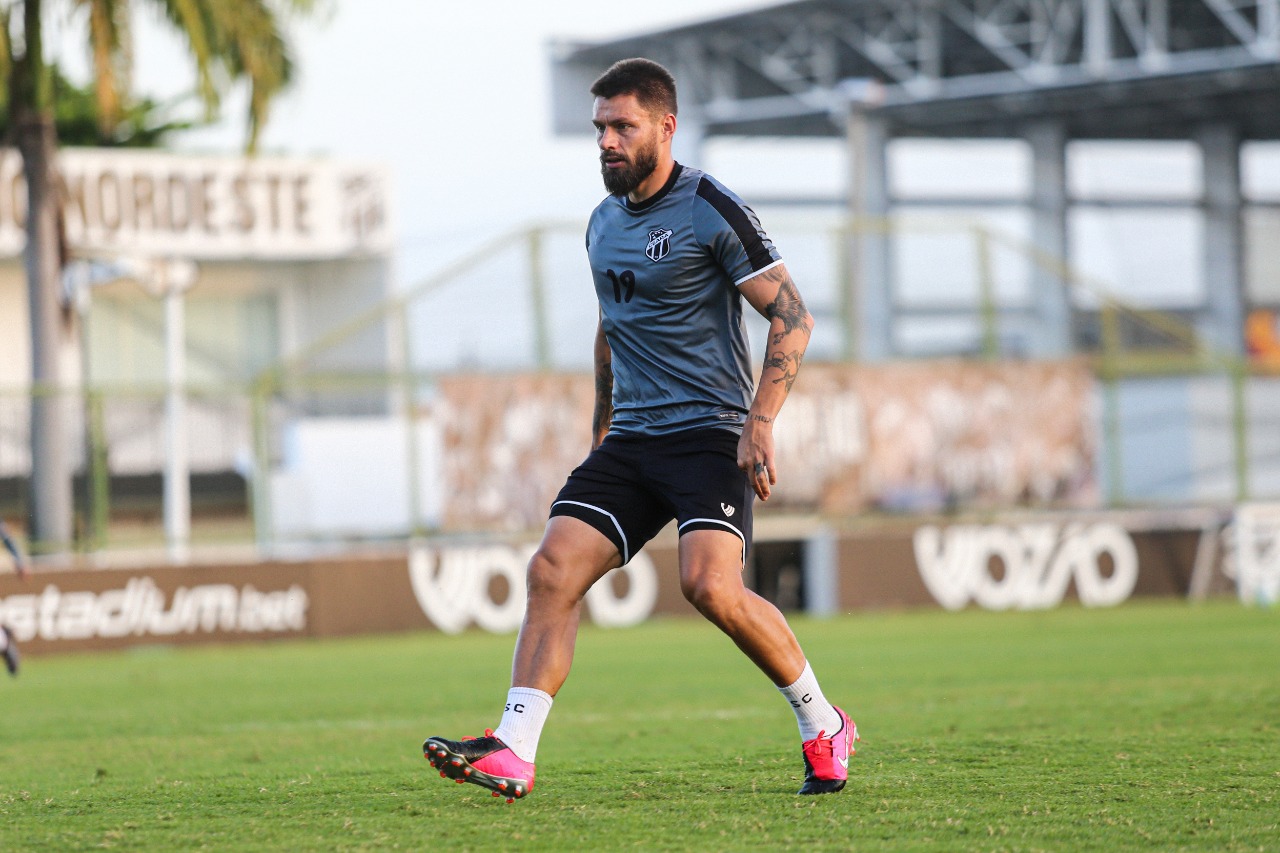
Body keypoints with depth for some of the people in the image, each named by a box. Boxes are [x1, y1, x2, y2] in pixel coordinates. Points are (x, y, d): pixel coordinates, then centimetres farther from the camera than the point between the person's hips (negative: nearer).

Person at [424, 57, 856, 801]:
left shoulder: (712, 211, -8)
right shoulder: (603, 225, 15)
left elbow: (793, 317, -9)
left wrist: (761, 423, -18)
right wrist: (603, 428, 28)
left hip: (710, 433, -7)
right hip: (631, 438, 7)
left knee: (712, 587, -24)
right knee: (554, 569, -11)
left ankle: (824, 728, -4)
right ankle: (513, 753, -15)